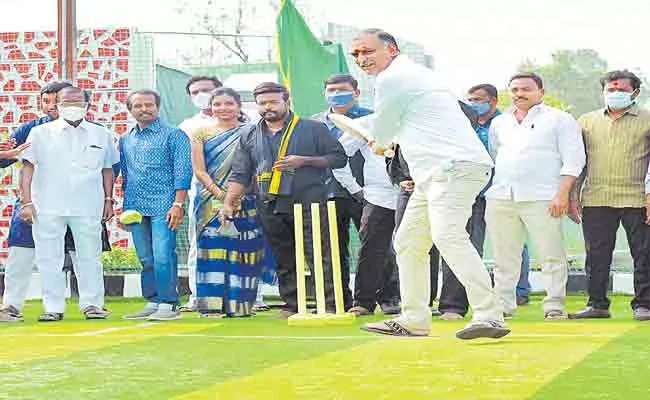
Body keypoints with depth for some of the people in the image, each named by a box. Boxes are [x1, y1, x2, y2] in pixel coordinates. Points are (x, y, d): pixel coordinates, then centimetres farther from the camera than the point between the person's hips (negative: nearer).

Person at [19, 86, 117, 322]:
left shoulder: (101, 135, 12)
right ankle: (53, 308, 7)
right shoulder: (41, 133, 7)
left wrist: (108, 200, 11)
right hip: (47, 207, -1)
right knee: (48, 258, 0)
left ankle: (92, 304, 13)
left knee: (89, 257, 3)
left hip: (88, 207, 1)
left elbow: (107, 169, 18)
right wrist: (26, 202, -4)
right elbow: (28, 167, 4)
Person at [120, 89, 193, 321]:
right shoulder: (125, 141, 18)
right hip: (135, 208, 6)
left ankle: (169, 304, -7)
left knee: (163, 257, -12)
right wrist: (125, 208, 15)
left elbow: (182, 171, -6)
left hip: (162, 206, -6)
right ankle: (153, 302, 14)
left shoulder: (173, 135, 1)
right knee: (146, 259, 8)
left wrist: (178, 204, -15)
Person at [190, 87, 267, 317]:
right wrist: (219, 193, -11)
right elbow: (199, 171, 4)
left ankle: (240, 304, 2)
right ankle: (212, 305, -4)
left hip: (245, 202, 0)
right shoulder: (201, 134, 10)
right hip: (211, 201, 0)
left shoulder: (251, 133, 8)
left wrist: (238, 194, -10)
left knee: (243, 251, -3)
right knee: (213, 249, -5)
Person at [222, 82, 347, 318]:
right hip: (271, 208, 4)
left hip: (309, 204, -4)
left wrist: (304, 161, -8)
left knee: (319, 257, -9)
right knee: (284, 261, 7)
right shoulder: (250, 138, 17)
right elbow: (240, 175, 15)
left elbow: (339, 158, 4)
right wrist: (228, 203, 2)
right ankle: (292, 306, 13)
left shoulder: (313, 129, 6)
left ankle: (330, 305, -6)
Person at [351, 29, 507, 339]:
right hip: (434, 174, 11)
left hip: (455, 165, -11)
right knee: (408, 243, 15)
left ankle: (489, 316, -33)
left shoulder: (392, 79, -6)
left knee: (448, 236, -25)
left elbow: (381, 134, 2)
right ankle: (413, 320, 22)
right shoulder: (412, 73, 26)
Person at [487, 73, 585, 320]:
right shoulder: (499, 123, 20)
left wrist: (562, 193, -12)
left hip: (541, 198, -5)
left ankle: (554, 305, 1)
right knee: (504, 256, 6)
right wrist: (495, 186, 18)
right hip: (500, 198, 5)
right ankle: (502, 304, 12)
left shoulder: (560, 120, 5)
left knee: (551, 255, -6)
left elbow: (573, 159, -2)